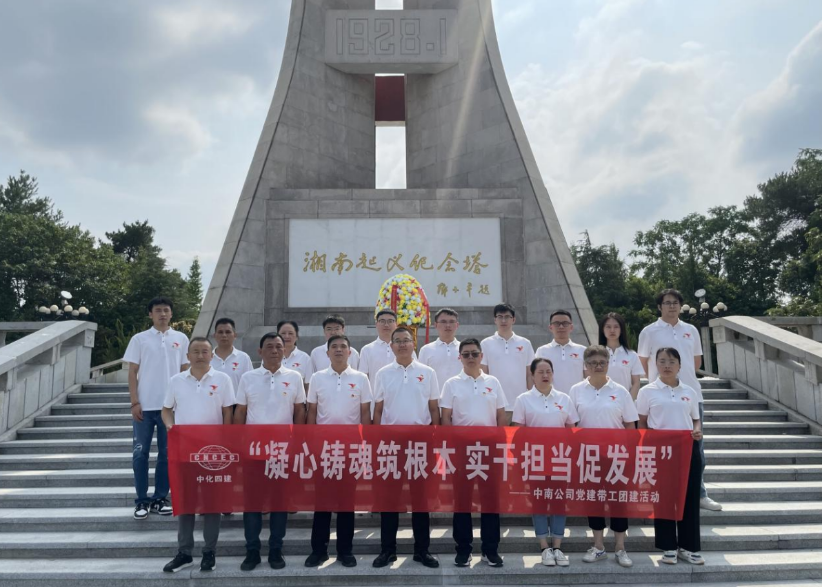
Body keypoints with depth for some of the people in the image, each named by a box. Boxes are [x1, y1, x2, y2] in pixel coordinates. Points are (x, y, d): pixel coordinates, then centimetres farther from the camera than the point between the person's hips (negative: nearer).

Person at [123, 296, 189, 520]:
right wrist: (134, 403, -6)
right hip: (145, 406, -1)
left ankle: (160, 498, 17)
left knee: (167, 453, 6)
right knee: (140, 453, 2)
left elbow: (185, 371, 9)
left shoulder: (181, 339, 6)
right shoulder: (139, 339, 3)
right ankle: (142, 501, 13)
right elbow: (132, 373, 2)